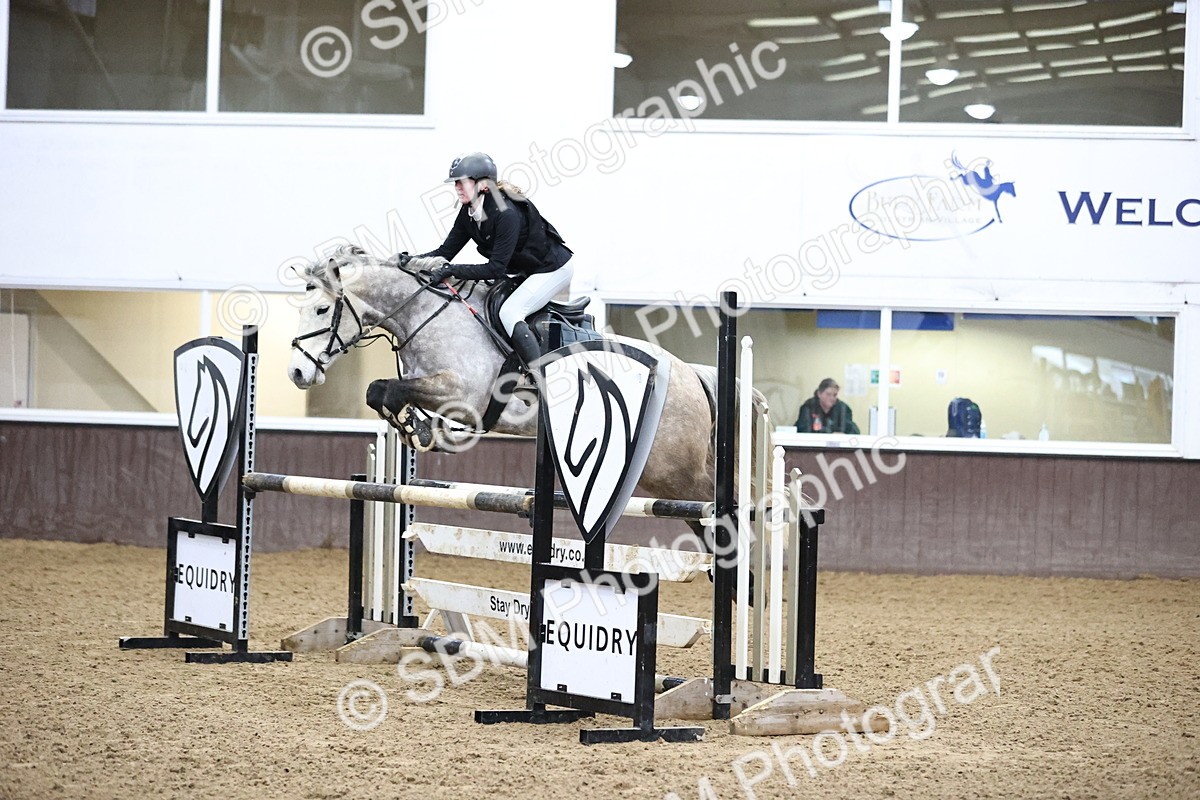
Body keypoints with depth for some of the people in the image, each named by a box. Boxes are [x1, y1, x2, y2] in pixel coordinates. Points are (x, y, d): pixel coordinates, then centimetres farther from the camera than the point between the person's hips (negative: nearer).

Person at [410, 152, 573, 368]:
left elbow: (496, 268, -30)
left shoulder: (506, 213, -31)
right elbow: (446, 251, -1)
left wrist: (451, 270, -34)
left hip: (553, 268, -10)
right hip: (526, 272, 10)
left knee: (509, 312, -23)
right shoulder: (468, 213, -5)